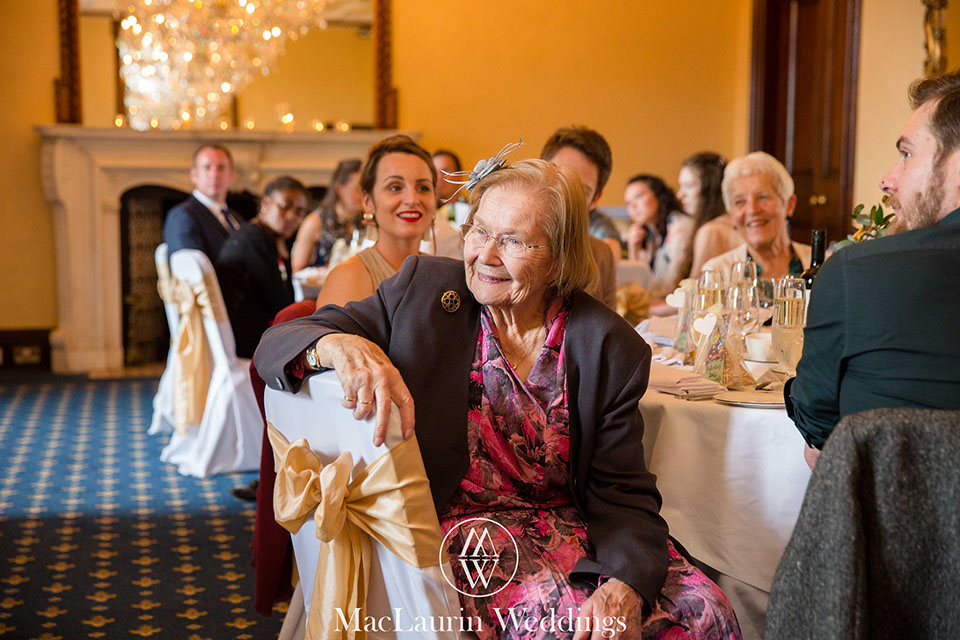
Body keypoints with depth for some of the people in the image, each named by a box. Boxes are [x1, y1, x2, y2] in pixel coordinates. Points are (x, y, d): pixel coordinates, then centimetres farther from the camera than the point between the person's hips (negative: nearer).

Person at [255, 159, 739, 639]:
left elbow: (623, 492, -3)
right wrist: (339, 345, -31)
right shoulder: (423, 288, -3)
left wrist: (625, 587, -25)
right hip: (452, 524, -2)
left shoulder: (612, 348, -2)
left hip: (567, 527, 3)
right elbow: (277, 344, -7)